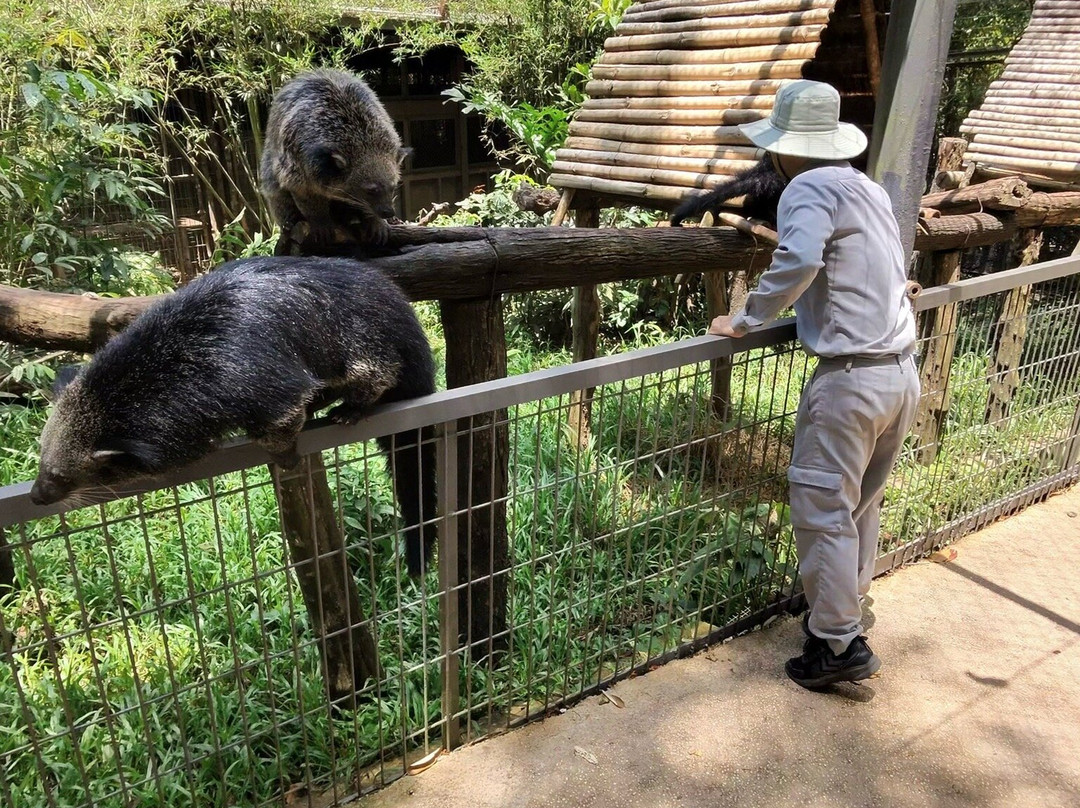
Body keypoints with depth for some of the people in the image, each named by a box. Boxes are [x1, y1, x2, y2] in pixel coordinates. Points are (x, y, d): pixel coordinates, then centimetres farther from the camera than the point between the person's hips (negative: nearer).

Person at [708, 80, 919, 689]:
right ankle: (847, 607, 36)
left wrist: (746, 321, -17)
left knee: (822, 511, 2)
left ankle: (839, 645, 10)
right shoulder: (871, 189, 15)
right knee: (863, 503, 21)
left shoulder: (810, 188, -10)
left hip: (852, 378, -9)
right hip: (904, 373, 9)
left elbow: (798, 260, -28)